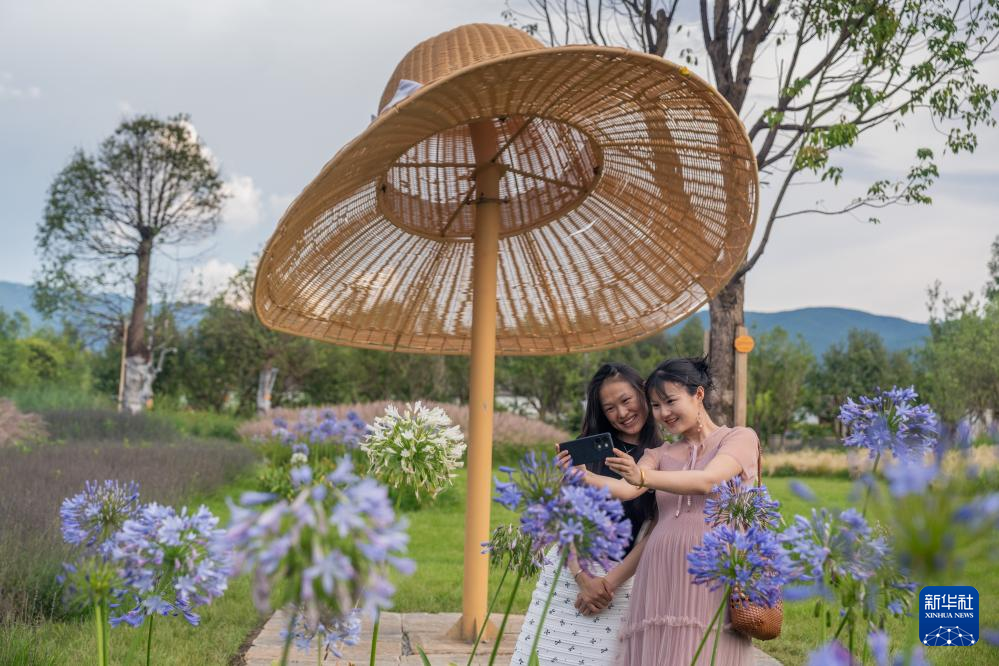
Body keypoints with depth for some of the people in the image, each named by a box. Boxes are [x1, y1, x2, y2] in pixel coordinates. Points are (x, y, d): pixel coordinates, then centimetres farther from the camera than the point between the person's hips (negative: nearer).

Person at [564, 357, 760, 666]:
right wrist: (581, 476, -20)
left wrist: (642, 476, -27)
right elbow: (624, 489, 0)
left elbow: (707, 481, -12)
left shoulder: (741, 438, 8)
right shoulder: (660, 455, 20)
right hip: (660, 577, 4)